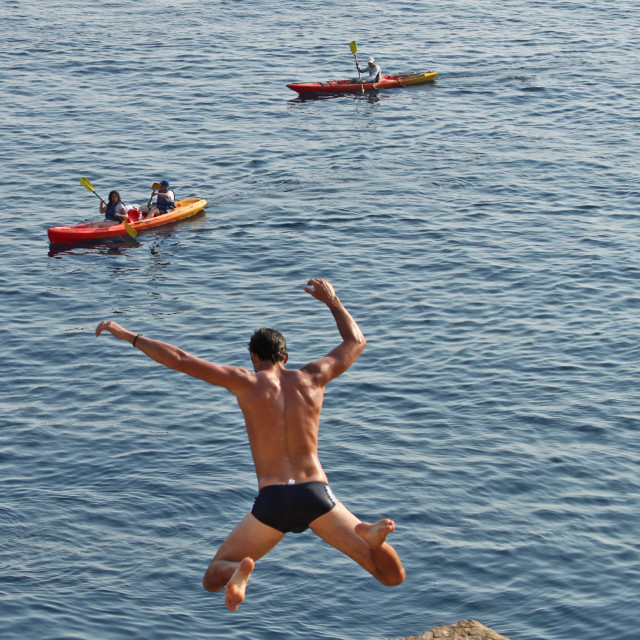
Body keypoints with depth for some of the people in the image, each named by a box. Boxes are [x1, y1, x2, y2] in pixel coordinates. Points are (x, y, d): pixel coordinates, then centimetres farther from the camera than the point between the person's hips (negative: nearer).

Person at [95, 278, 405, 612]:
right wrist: (331, 300, 45)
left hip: (272, 501, -1)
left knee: (212, 579, 16)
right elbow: (356, 341, 30)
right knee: (393, 577, 6)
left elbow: (179, 360, 5)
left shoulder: (246, 382, 7)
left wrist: (128, 335, 16)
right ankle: (371, 535, -30)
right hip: (317, 495, 1)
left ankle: (239, 571, -23)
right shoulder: (311, 378, 13)